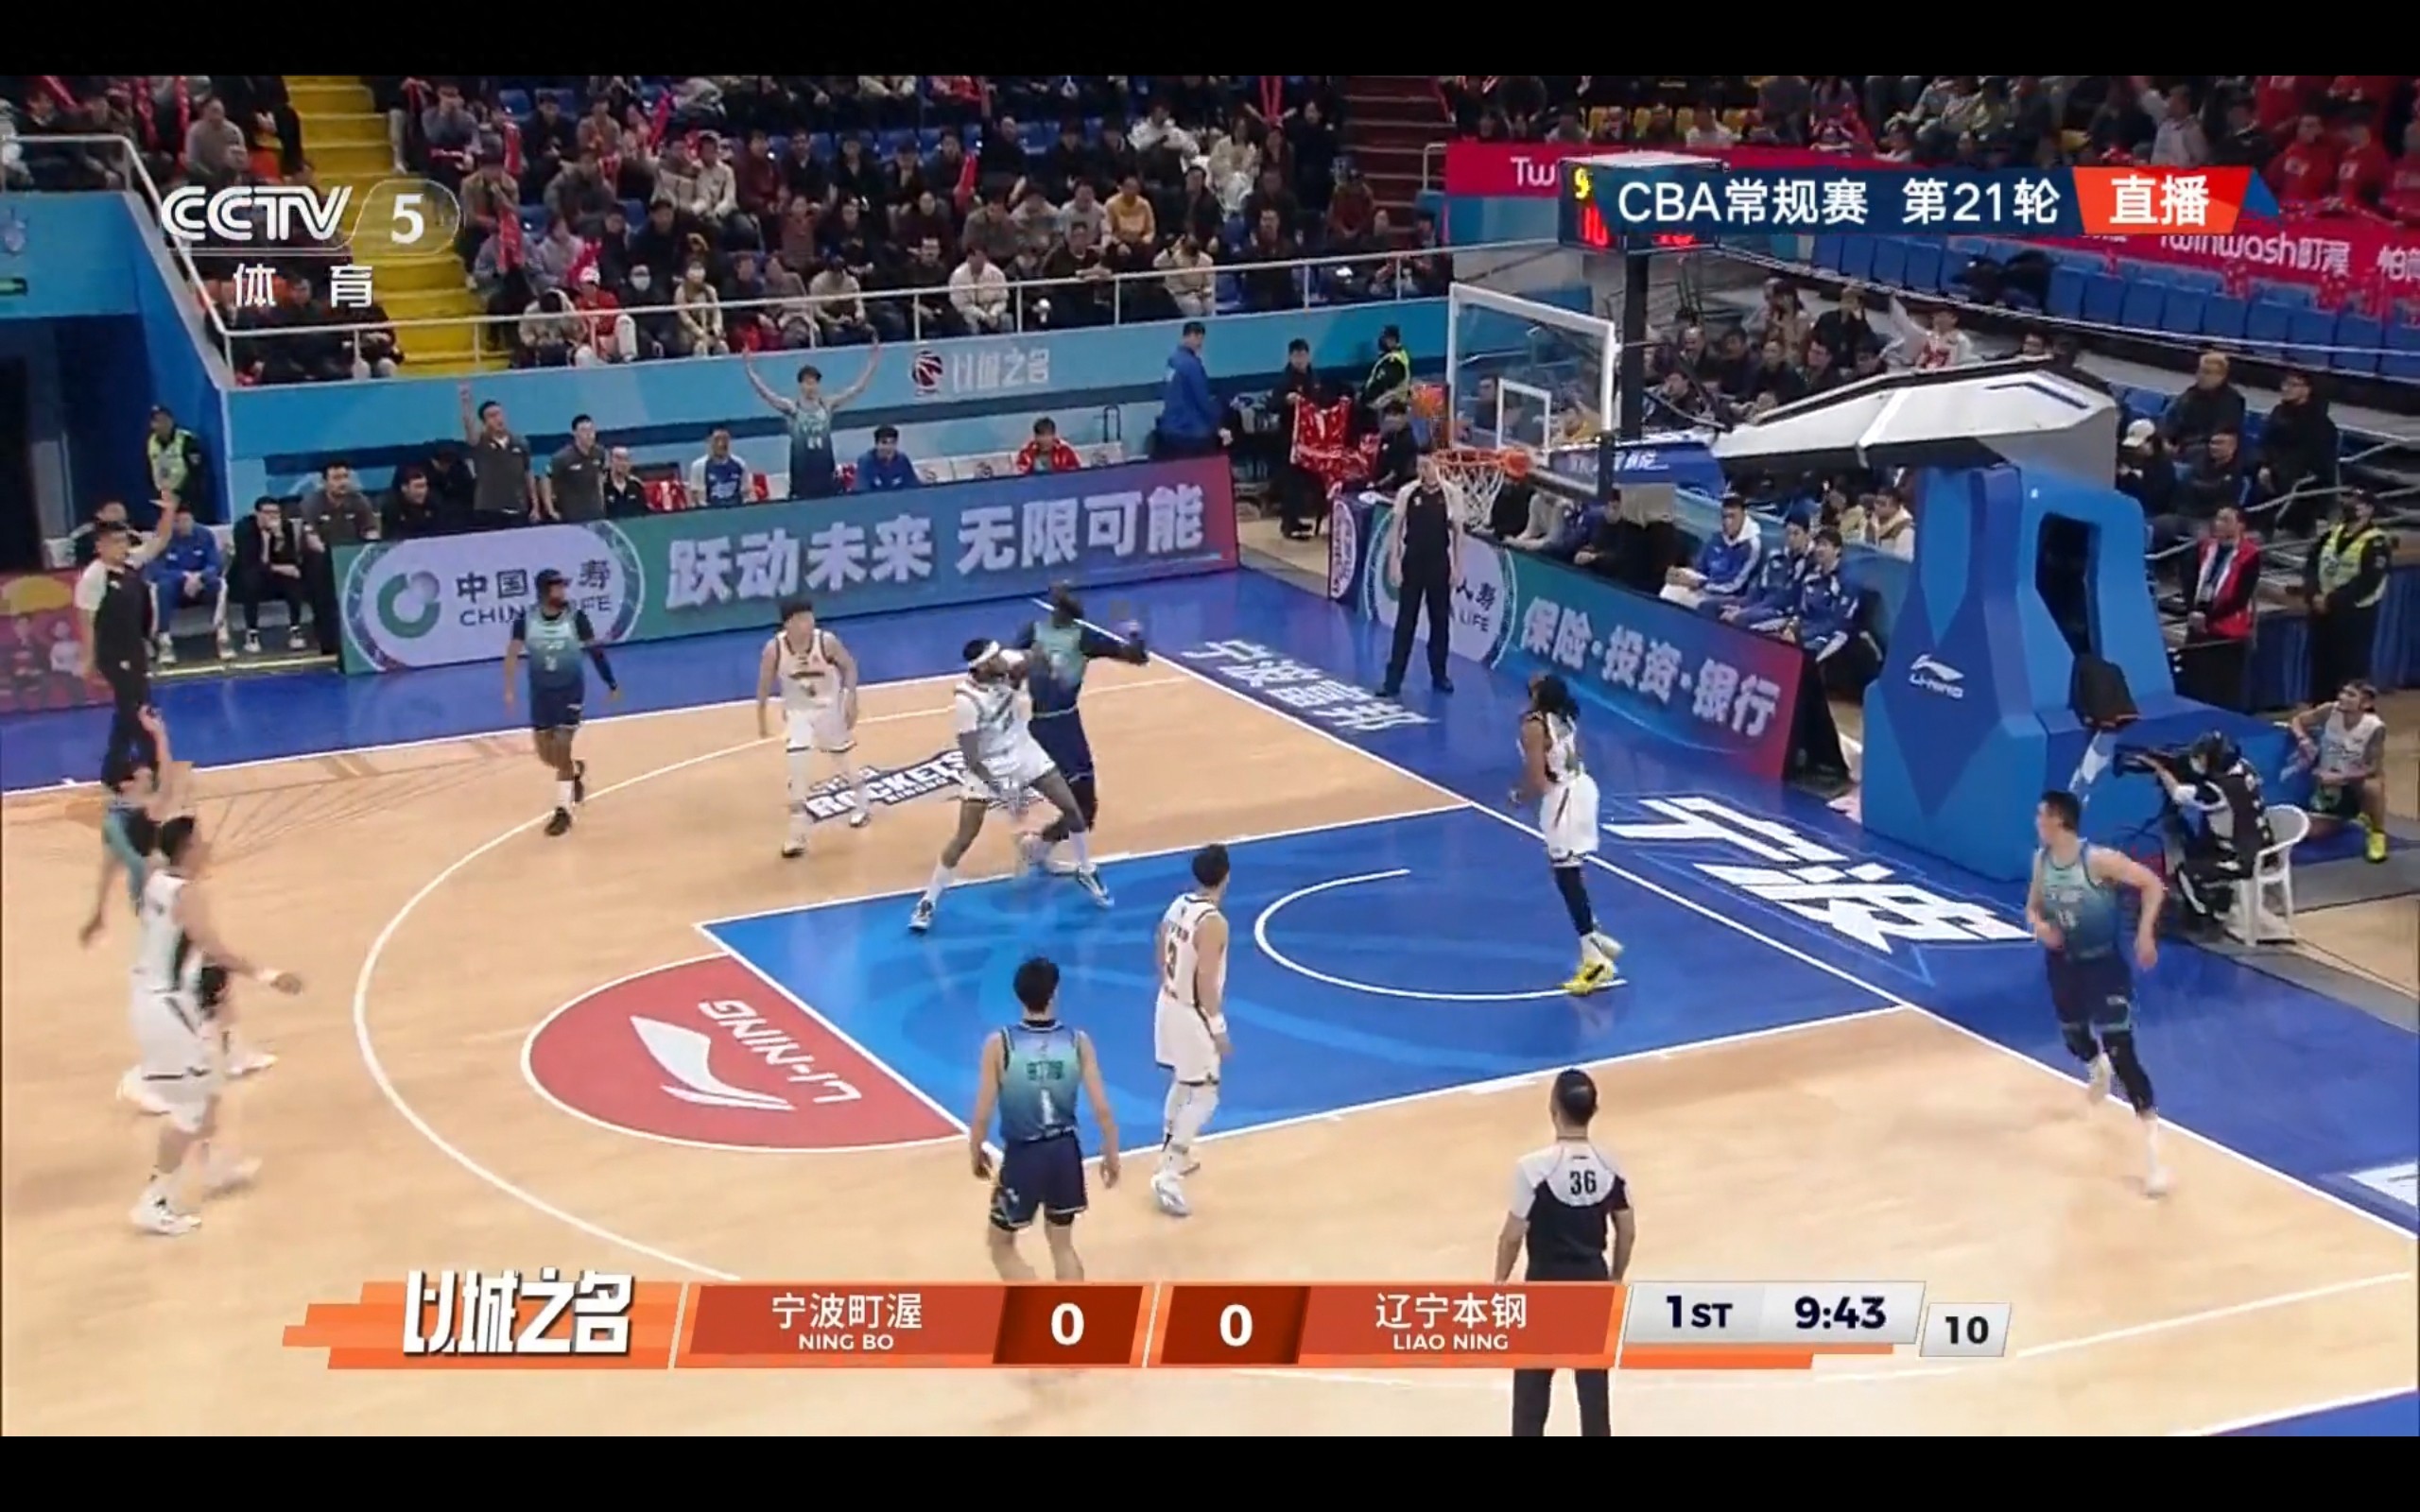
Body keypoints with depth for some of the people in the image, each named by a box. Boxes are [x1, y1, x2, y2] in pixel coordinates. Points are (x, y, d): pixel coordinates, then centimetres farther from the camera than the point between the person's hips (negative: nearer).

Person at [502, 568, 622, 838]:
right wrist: (509, 689, -15)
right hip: (541, 692, 3)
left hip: (571, 690, -2)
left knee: (561, 749, -9)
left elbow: (595, 650, -3)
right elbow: (513, 654, -6)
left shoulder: (576, 617, -13)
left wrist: (612, 684, 2)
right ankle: (576, 771, 42)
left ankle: (563, 811, 1)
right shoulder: (526, 621, -11)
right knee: (545, 753, 10)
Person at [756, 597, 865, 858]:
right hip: (798, 712, 0)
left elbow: (849, 665, -9)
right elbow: (765, 684, -8)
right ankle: (797, 836, 0)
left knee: (845, 758, 19)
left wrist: (851, 699, -16)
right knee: (799, 770, -10)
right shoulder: (774, 649, -23)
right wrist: (761, 718, -3)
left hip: (830, 708, 0)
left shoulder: (827, 641, -26)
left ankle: (861, 807, 46)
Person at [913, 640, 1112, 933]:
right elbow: (971, 758, -25)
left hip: (1025, 752, 5)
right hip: (989, 768, -5)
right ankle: (928, 901, 9)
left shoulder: (1005, 666, -17)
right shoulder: (967, 701, -30)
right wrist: (1001, 789, -25)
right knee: (964, 838, -6)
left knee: (1072, 808, 5)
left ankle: (1086, 871, 29)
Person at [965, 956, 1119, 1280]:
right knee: (1062, 1244, 24)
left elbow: (982, 1116, -13)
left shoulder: (999, 1044, -15)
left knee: (1001, 1245, 18)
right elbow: (1102, 1111, -7)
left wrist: (975, 1154, 7)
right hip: (1064, 1151, 3)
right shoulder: (1078, 1042, -8)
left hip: (1022, 1155, -3)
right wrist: (1111, 1155, 9)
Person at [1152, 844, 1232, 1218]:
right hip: (1192, 1015, -9)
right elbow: (1206, 982, -25)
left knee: (1182, 1084, 25)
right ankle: (1168, 1177, -6)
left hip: (1169, 1006, 9)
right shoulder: (1213, 922, -24)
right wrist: (1218, 1028, -17)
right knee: (1203, 1097, -1)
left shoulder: (1177, 906, 1)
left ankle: (1173, 1157, 39)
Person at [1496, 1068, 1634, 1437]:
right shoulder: (1610, 1167, -5)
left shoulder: (1533, 1167, -19)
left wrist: (1500, 1281, 2)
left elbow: (1513, 1235, -14)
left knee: (1532, 1381, 11)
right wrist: (1615, 1280, 17)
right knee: (1594, 1381, 12)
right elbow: (1627, 1233, 2)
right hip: (1593, 1282, 4)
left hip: (1546, 1284, -4)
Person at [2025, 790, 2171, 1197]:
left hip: (2104, 964, -6)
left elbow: (2153, 885, -17)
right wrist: (2038, 924, -14)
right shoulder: (2042, 860, -3)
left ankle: (2152, 1151, -11)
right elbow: (2033, 905, 9)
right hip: (2064, 963, 6)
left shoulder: (2099, 860, -23)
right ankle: (2098, 1068, 65)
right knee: (2074, 1040, 25)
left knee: (2121, 1055, -13)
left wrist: (2145, 933, -24)